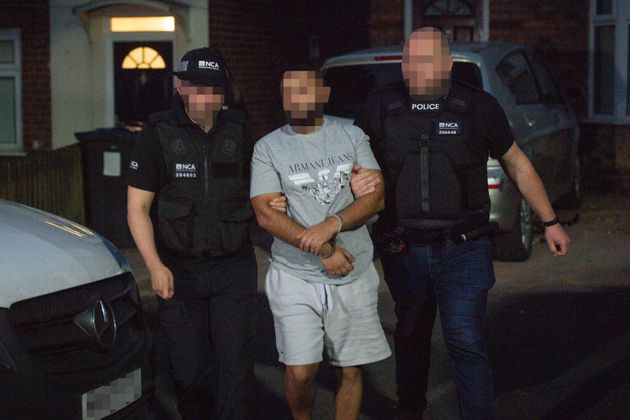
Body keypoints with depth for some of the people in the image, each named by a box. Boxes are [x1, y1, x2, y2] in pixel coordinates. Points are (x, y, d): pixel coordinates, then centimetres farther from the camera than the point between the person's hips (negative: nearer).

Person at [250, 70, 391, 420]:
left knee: (350, 371, 5)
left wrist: (331, 225, -17)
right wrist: (324, 253, -14)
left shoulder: (352, 137, 7)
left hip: (354, 276, 2)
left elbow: (376, 196, -1)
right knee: (300, 372, -7)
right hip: (295, 277, -2)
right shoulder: (268, 148, 1)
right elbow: (266, 214, -7)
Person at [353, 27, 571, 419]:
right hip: (404, 250, 3)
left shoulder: (478, 106, -4)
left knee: (466, 342, -10)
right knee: (411, 336, 18)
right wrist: (357, 181, -10)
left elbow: (518, 164, 8)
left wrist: (550, 222, 13)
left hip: (462, 250, -3)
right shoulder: (381, 106, 0)